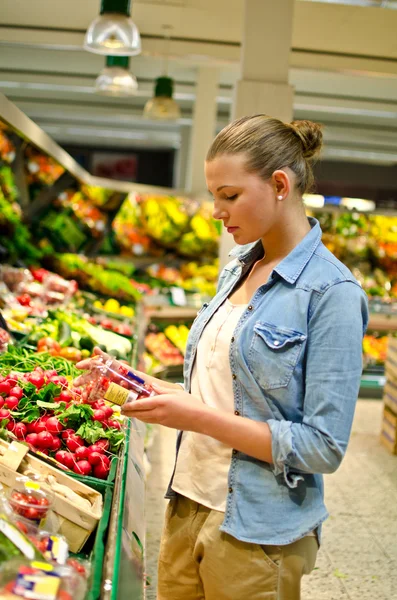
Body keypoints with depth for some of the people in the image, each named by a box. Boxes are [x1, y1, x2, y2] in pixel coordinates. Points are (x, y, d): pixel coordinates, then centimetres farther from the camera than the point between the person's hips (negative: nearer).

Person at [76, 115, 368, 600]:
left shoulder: (331, 293, -17)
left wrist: (198, 417, -21)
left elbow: (324, 447, -19)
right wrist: (165, 396, -2)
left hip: (256, 537, -6)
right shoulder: (238, 267, 7)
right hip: (188, 506, 7)